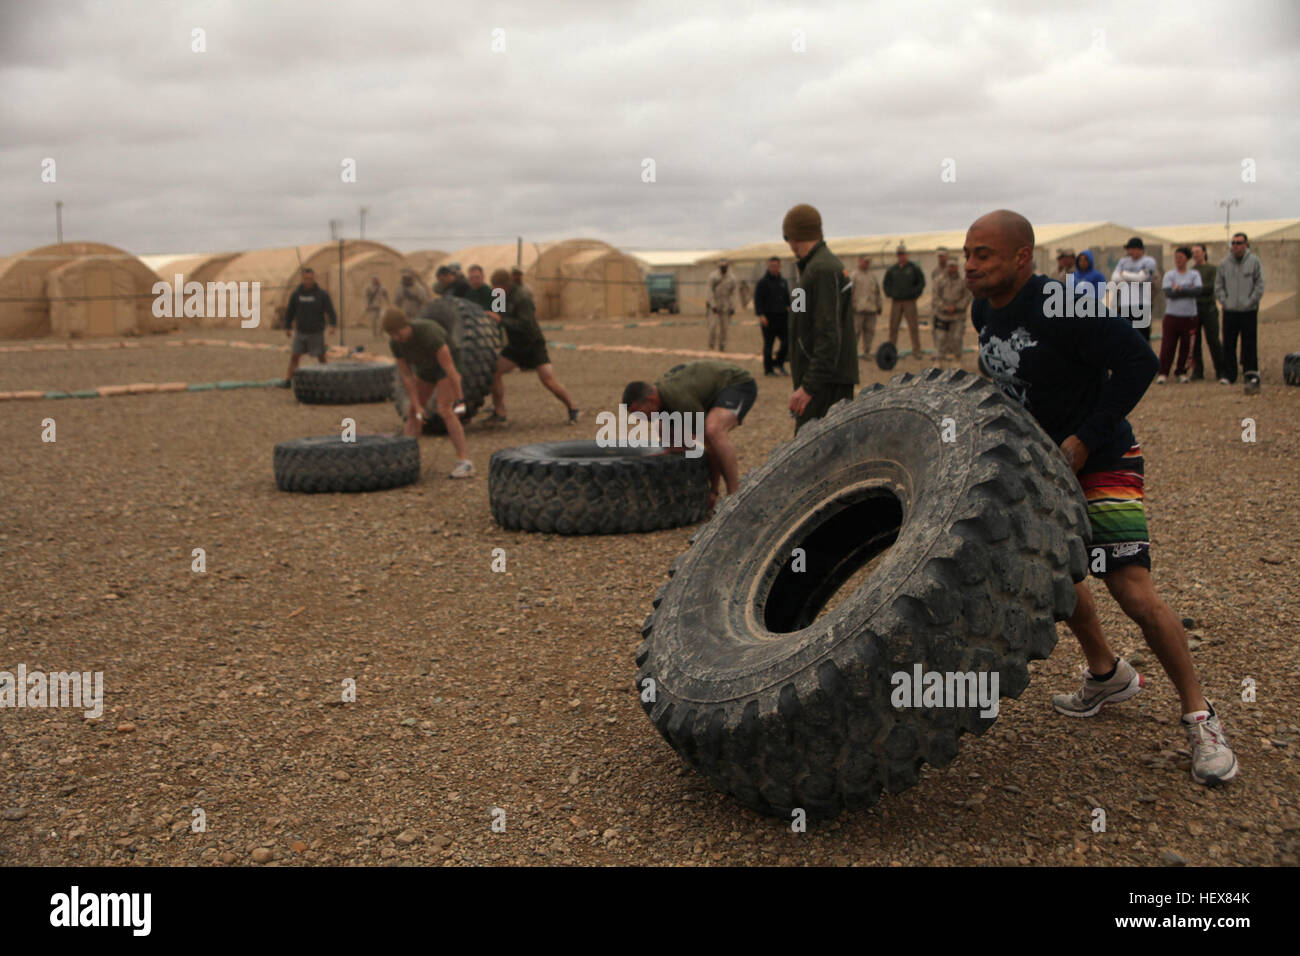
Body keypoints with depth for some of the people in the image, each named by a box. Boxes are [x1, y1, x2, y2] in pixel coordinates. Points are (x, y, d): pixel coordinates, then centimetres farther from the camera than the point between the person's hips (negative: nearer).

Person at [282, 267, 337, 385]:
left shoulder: (322, 294, -8)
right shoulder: (296, 294, 0)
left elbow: (330, 311, -13)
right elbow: (290, 312, 9)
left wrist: (333, 325, -29)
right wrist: (287, 327, 6)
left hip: (317, 333, -2)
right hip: (301, 332, 2)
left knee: (321, 357, 4)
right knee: (294, 357, -4)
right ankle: (288, 380, -1)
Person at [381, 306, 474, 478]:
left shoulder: (427, 332, -39)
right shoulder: (394, 342, -17)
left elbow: (448, 366, -37)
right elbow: (406, 375, -12)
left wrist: (459, 400, -36)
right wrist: (416, 405, -17)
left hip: (445, 365, -7)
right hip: (425, 368, 7)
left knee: (445, 411, -22)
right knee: (412, 413, 5)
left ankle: (464, 462, -24)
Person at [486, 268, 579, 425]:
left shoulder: (521, 297, -24)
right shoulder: (495, 294, 0)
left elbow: (526, 325, -32)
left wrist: (501, 320, -34)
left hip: (533, 344, -7)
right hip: (514, 345, 7)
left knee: (548, 380, -13)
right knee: (493, 372, -8)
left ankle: (572, 409, 7)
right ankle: (499, 414, 1)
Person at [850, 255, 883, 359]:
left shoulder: (872, 276, 19)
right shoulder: (854, 276, 0)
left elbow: (877, 292, 23)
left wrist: (879, 307, 19)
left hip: (871, 309, 5)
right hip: (858, 309, -5)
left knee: (869, 331, 3)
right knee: (856, 330, -7)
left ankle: (866, 352, 10)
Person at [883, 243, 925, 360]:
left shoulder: (914, 268, 1)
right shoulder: (891, 270, 7)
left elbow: (921, 282, 6)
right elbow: (886, 283, 17)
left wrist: (915, 295, -3)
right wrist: (890, 295, 5)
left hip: (910, 302, -2)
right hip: (896, 302, 2)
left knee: (913, 326, -4)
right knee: (893, 327, 1)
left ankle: (916, 351, -1)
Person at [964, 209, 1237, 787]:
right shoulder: (984, 312, 2)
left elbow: (1138, 363, -23)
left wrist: (1083, 440, -23)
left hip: (1101, 460, -8)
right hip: (1040, 460, 9)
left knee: (1133, 592, -16)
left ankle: (1200, 718, 1)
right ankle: (1107, 675, 40)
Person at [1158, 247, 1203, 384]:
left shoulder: (1194, 274, 6)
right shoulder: (1169, 275, 3)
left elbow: (1198, 291, -11)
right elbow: (1168, 293, -11)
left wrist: (1179, 289, -12)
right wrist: (1188, 291, -9)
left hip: (1189, 316, 1)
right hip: (1172, 315, -1)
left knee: (1185, 346, 5)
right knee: (1167, 345, -6)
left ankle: (1181, 372, 17)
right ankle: (1163, 373, -1)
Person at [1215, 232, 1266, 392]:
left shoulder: (1254, 261, -1)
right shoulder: (1224, 263, 5)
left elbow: (1260, 285, -1)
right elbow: (1218, 286, 10)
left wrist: (1250, 301, -8)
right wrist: (1224, 300, -1)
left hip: (1249, 311, -2)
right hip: (1229, 311, 3)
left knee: (1249, 346, -2)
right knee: (1228, 346, 6)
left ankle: (1252, 377, 0)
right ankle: (1229, 376, 15)